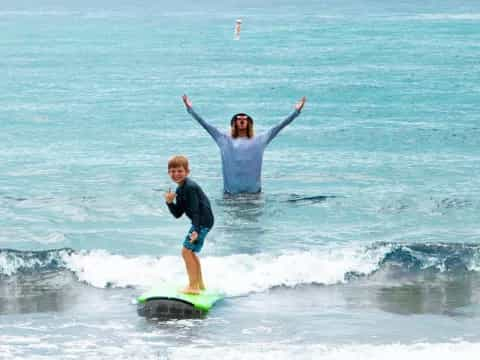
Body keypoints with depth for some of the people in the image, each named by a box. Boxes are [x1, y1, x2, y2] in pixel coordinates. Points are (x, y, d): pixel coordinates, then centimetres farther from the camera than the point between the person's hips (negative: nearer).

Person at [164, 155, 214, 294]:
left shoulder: (190, 187, -17)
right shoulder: (180, 190, 13)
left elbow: (195, 210, -23)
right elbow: (178, 214, 11)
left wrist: (195, 230, -31)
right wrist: (170, 202, -6)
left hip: (203, 221, -11)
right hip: (201, 222, 11)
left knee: (186, 251, -10)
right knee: (190, 252, 22)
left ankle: (193, 286, -7)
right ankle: (199, 284, 34)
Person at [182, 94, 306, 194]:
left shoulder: (259, 140, 13)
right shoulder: (225, 140, 12)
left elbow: (279, 126, 10)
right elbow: (206, 125, 10)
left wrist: (296, 111, 5)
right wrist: (190, 109, 5)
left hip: (253, 190, 0)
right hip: (232, 190, 0)